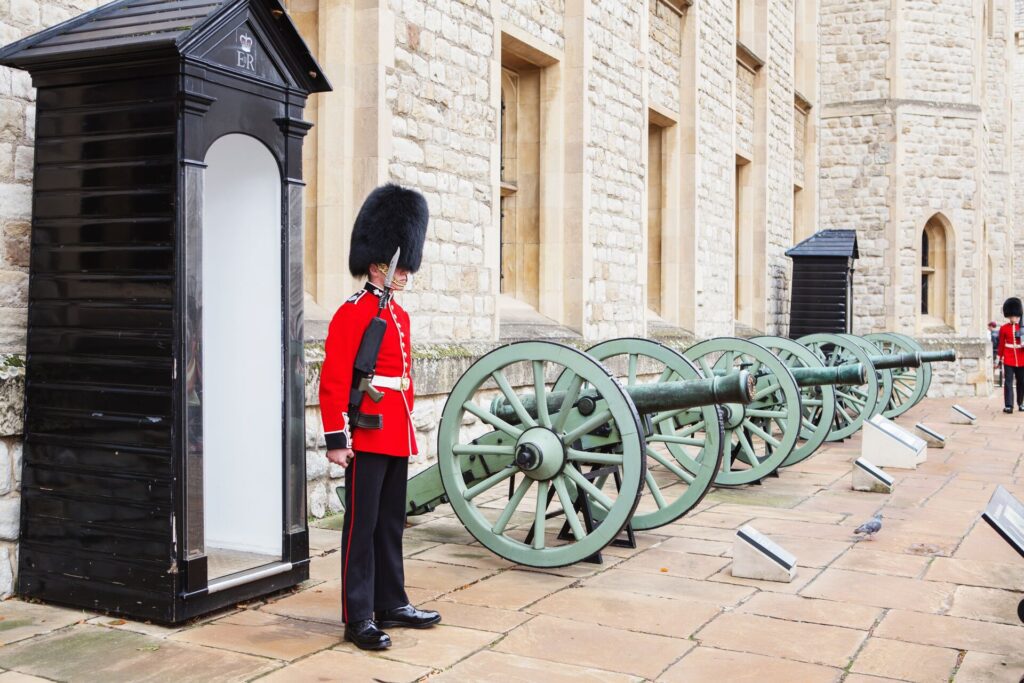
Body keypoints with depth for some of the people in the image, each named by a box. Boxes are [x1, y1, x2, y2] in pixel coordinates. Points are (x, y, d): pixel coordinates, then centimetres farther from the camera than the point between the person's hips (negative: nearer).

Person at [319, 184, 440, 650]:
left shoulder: (399, 315, 15)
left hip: (397, 437, 8)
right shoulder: (352, 313, -11)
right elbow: (333, 380, -16)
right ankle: (359, 617, 6)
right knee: (362, 526, -1)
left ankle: (392, 604, 26)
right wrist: (336, 439, -18)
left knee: (391, 524, 15)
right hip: (367, 436, -8)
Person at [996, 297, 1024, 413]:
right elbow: (1001, 345, 5)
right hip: (1008, 359, -2)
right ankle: (1008, 406, -10)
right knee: (1008, 382, -8)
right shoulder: (1004, 328, 2)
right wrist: (1000, 358, 4)